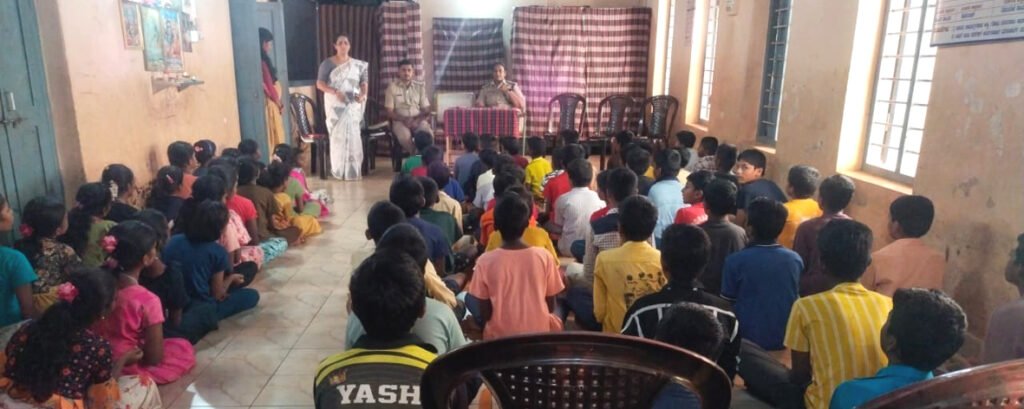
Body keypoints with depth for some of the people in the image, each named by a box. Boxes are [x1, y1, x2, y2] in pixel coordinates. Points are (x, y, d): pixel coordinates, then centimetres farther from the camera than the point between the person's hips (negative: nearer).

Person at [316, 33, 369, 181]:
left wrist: (362, 94, -13)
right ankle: (339, 170, 1)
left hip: (353, 105, 2)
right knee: (338, 135, -8)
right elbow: (319, 84, -3)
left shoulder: (358, 64, 10)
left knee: (353, 135, -7)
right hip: (335, 105, -2)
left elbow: (364, 82, 9)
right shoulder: (327, 63, 2)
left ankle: (353, 170, 0)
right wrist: (335, 92, -19)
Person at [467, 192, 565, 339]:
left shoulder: (485, 261, -12)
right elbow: (551, 306, 0)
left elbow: (484, 314, -6)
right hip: (538, 333, 2)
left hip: (499, 336, -1)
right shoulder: (544, 256, -9)